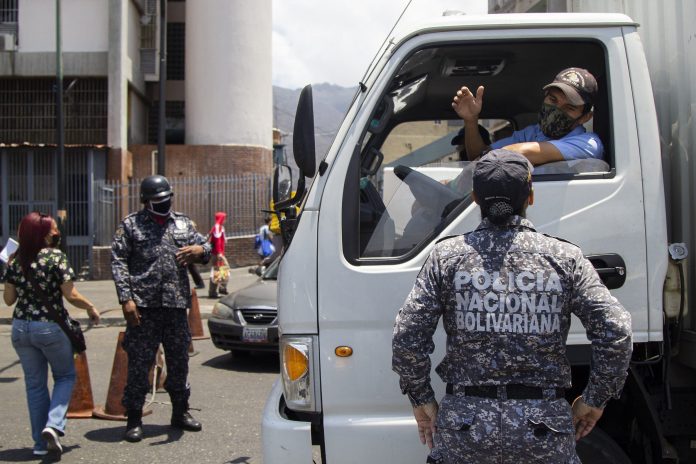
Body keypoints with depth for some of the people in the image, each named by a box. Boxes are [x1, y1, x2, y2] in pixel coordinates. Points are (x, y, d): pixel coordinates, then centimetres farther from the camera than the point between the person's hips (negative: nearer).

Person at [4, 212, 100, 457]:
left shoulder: (14, 261, 2)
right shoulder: (56, 257, -11)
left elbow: (8, 299, 6)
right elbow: (71, 296, -12)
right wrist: (91, 308, 4)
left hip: (21, 328, 4)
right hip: (51, 327, -4)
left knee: (35, 384, 14)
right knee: (65, 376, 15)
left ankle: (40, 442, 17)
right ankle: (53, 425, -5)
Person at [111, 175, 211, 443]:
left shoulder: (182, 224, 15)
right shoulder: (130, 225, 3)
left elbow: (206, 247, 19)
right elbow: (118, 263, -2)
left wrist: (198, 250, -8)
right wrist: (126, 299, -12)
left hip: (176, 305, 4)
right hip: (144, 307, -4)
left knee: (179, 361, 13)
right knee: (139, 364, -1)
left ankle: (180, 412, 28)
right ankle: (134, 420, 9)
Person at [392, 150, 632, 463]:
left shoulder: (446, 256, -1)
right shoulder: (564, 257, -1)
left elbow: (407, 337, -5)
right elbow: (615, 331, -6)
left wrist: (421, 399, 7)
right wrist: (595, 399, 7)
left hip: (465, 423, 0)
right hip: (545, 426, 0)